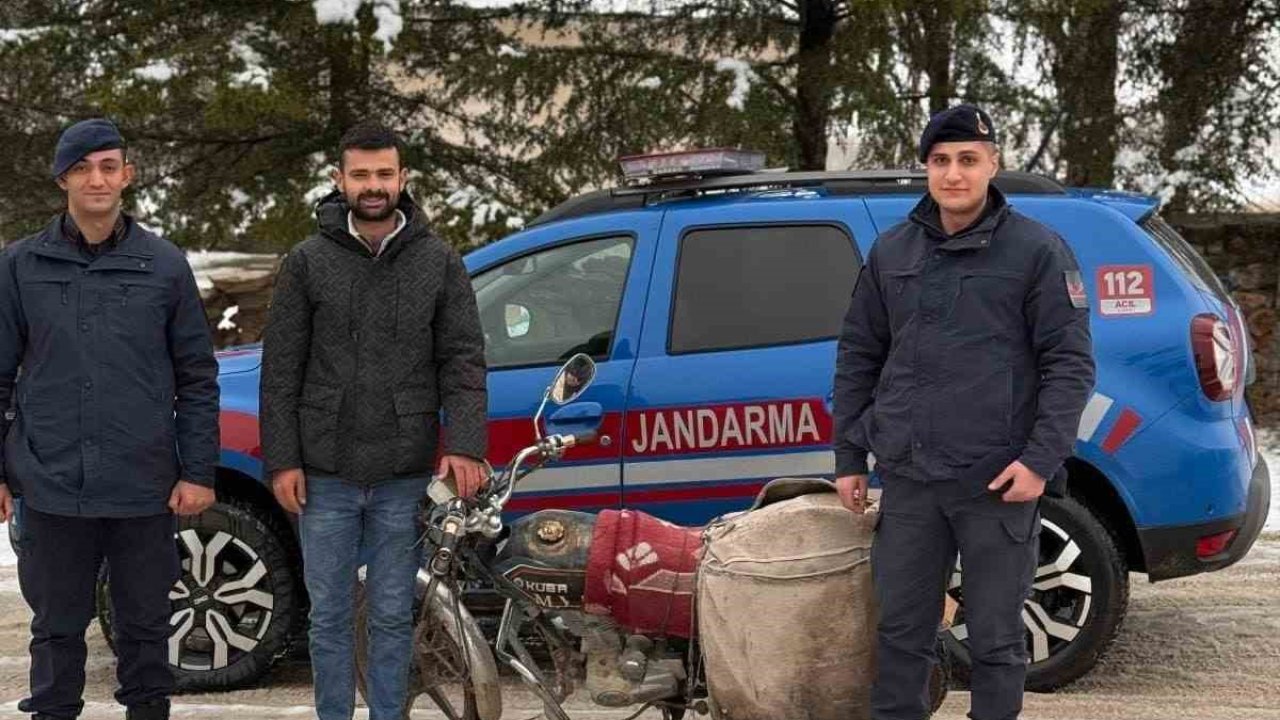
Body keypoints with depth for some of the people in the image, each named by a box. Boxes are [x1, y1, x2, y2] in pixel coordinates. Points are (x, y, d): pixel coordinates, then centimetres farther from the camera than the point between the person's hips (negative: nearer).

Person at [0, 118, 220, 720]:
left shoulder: (165, 266, 2)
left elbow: (197, 377, 5)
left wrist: (198, 471, -1)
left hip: (145, 491, 0)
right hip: (51, 490, 0)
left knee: (145, 627, 11)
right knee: (57, 630, 10)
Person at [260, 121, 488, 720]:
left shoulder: (439, 264, 4)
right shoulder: (308, 262, 2)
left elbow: (463, 360, 0)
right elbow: (280, 369, 2)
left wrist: (465, 446, -13)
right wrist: (281, 459, -4)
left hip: (404, 479, 0)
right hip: (325, 475, 0)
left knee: (393, 616, 9)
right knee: (330, 616, 8)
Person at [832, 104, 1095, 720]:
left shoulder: (1037, 251, -1)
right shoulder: (891, 253, 12)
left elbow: (1070, 364, -4)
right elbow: (858, 357, 17)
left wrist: (1042, 459, -13)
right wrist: (849, 457, 12)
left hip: (998, 483, -4)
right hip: (908, 481, 4)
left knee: (996, 639, 4)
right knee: (900, 630, 9)